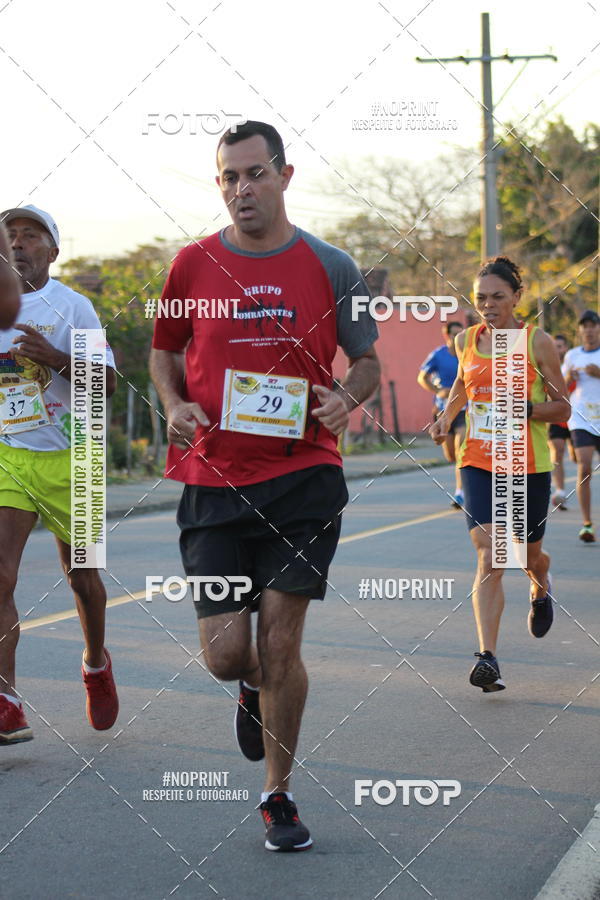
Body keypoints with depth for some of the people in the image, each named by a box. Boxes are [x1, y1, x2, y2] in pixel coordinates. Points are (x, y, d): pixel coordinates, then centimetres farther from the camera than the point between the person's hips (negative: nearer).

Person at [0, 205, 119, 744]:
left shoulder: (72, 305, -3)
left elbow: (108, 382, -10)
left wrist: (55, 358, -24)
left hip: (67, 459, -1)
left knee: (81, 576, 13)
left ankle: (96, 664, 42)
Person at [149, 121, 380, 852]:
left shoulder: (329, 268, 2)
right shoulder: (194, 264, 3)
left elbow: (367, 360, 13)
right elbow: (165, 351, 17)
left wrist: (347, 399, -9)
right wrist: (175, 405, -3)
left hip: (304, 476, -1)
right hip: (214, 482, 1)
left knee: (280, 643, -2)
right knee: (225, 654, -2)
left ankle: (278, 797, 17)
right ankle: (255, 687, 37)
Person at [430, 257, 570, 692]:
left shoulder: (537, 341, -6)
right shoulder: (467, 340, 4)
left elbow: (563, 408, -3)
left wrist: (527, 408, -21)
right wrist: (447, 415, 9)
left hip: (528, 465, -1)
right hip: (479, 462, 1)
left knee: (528, 554, 15)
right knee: (489, 558, -13)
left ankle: (542, 589, 53)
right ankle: (488, 658, -18)